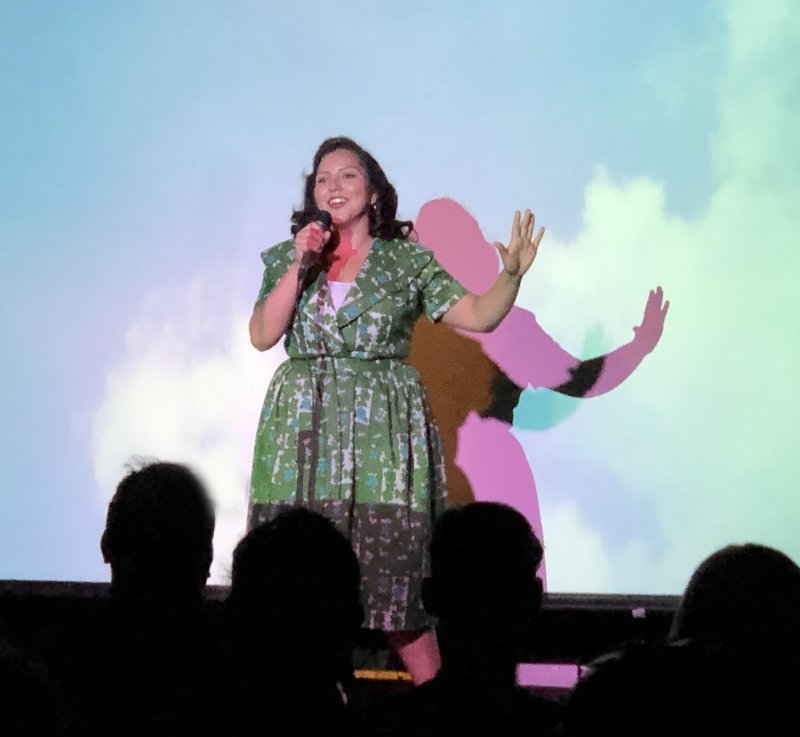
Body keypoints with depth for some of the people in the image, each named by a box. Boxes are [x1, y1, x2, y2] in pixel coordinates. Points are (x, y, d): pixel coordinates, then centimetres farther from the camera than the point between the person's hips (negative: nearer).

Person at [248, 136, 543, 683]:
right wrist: (300, 265, -4)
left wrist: (512, 274, -15)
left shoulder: (409, 262, 8)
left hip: (382, 431, -2)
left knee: (393, 573, -7)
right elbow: (262, 335, 2)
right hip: (302, 432, 2)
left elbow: (479, 315, 2)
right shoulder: (288, 258, 14)